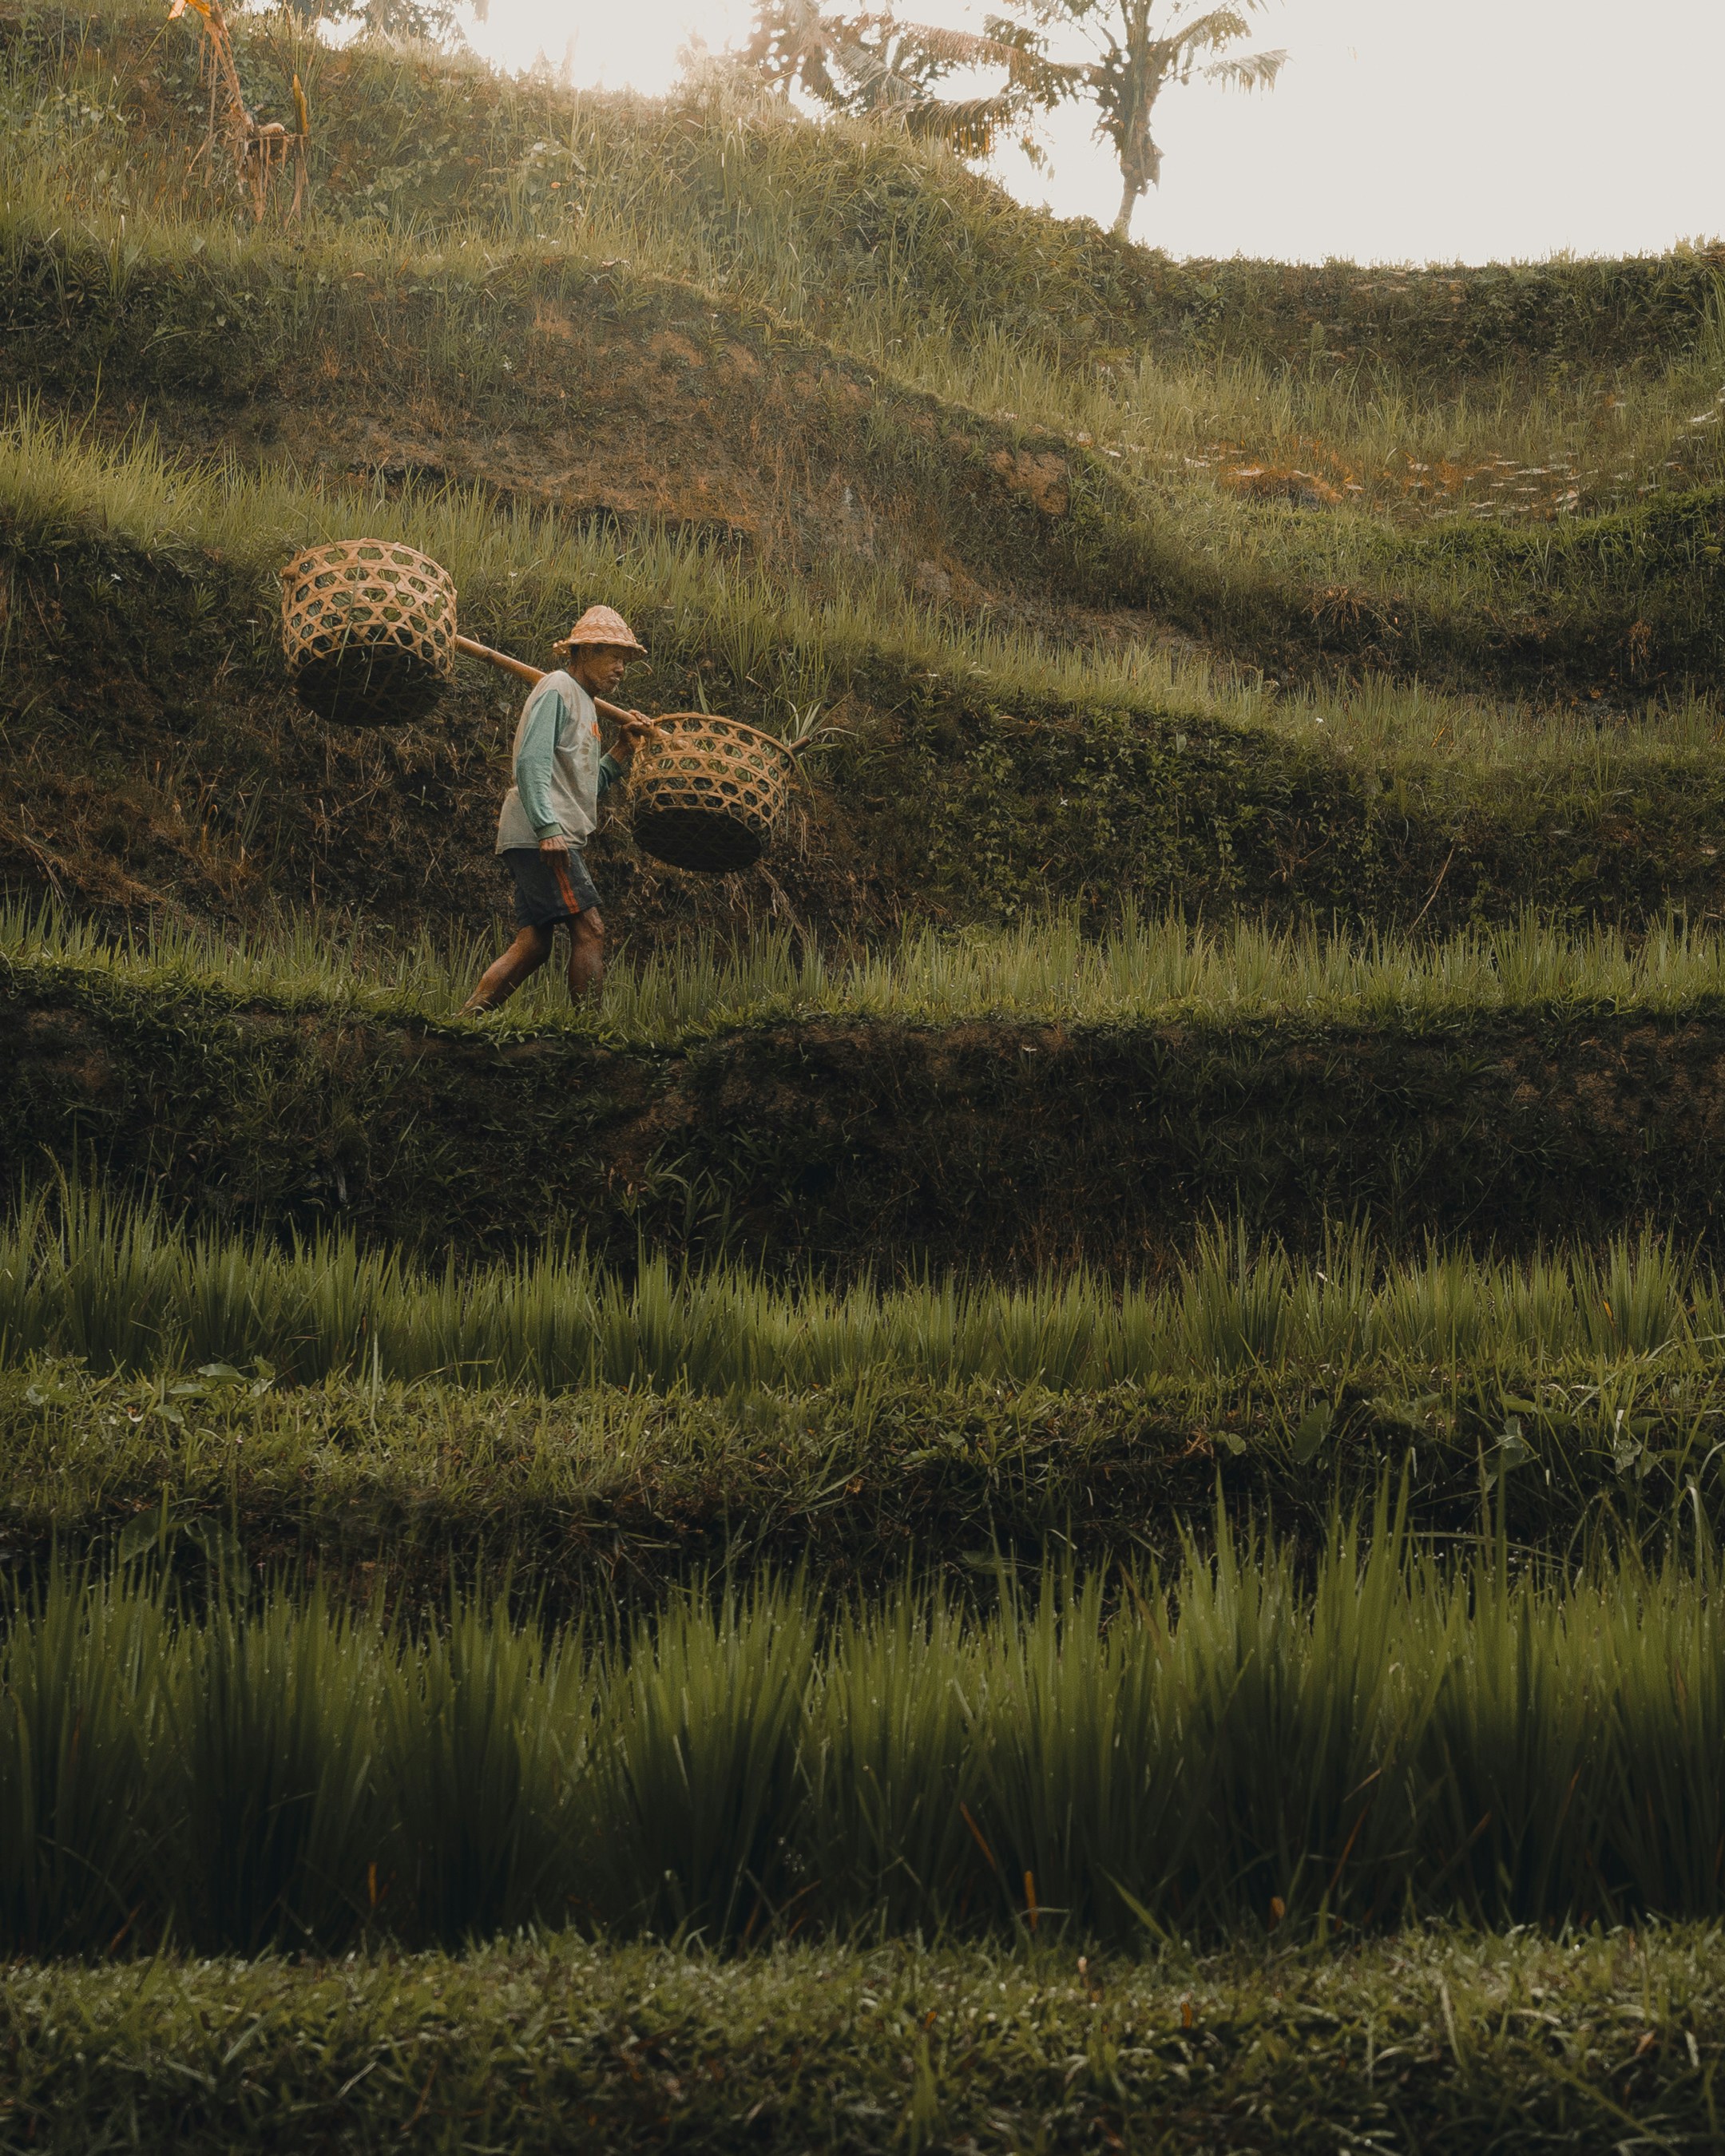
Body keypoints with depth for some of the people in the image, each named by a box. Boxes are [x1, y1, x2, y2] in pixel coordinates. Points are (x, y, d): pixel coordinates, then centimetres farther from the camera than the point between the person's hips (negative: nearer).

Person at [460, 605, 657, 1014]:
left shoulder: (584, 703, 25)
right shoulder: (557, 689, -5)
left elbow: (587, 785, 23)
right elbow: (530, 763, -17)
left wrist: (623, 746, 13)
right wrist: (548, 828, -25)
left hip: (547, 839, 10)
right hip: (540, 837, -10)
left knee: (532, 945, 6)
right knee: (589, 930, -13)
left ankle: (465, 1022, 5)